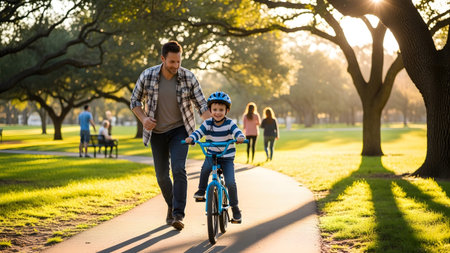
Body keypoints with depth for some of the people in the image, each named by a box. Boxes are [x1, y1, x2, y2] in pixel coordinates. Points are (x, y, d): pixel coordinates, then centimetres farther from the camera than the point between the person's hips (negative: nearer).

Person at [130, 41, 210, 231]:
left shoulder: (188, 77, -13)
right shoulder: (148, 76, -12)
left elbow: (201, 104, -10)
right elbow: (135, 101, 1)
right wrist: (143, 119, -17)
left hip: (180, 130, -1)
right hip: (157, 132, 2)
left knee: (178, 169, -19)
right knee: (162, 176, 6)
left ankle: (178, 215, -15)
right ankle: (171, 205, 34)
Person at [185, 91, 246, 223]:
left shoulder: (229, 123, -8)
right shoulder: (207, 123, -2)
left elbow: (237, 132, -19)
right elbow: (199, 132, -8)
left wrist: (240, 138, -43)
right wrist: (191, 138, -30)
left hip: (227, 157, -1)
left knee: (230, 183, -13)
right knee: (206, 167, -33)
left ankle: (234, 207, 5)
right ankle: (201, 191, -12)